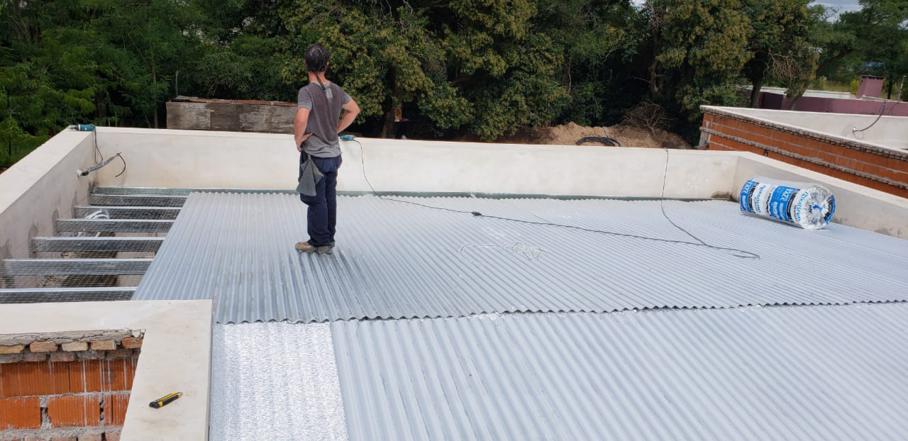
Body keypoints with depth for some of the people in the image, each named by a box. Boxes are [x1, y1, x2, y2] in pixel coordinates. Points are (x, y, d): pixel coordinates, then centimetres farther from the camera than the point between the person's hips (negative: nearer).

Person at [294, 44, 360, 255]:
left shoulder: (307, 91, -17)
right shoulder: (336, 90, 3)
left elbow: (301, 119, -32)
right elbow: (354, 110, 16)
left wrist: (298, 140, -14)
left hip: (315, 156, -7)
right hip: (333, 154, 7)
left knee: (316, 200, 4)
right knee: (329, 198, 15)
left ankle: (319, 242, 12)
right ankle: (328, 240, 25)